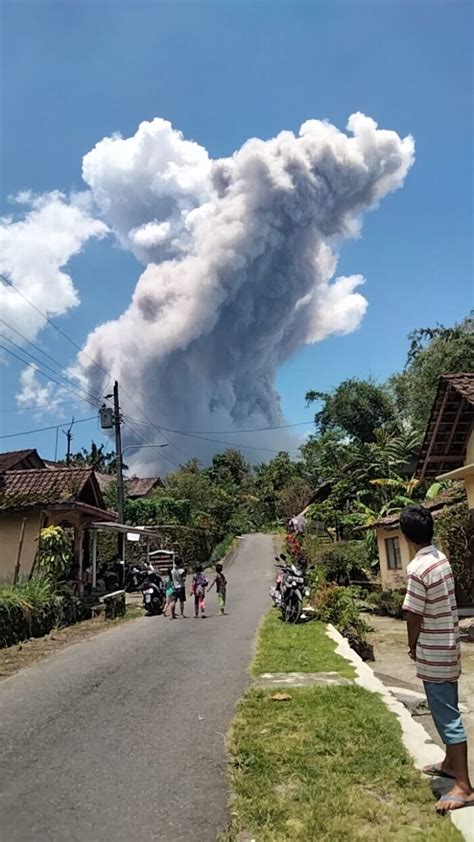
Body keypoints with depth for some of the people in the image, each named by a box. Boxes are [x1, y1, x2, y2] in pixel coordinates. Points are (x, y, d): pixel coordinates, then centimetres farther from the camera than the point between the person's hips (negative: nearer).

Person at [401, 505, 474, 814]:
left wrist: (412, 646, 0)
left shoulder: (418, 569, -25)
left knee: (448, 717, 0)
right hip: (448, 646, 9)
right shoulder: (442, 558, 2)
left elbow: (414, 615, -19)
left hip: (433, 652, -9)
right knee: (448, 712, 21)